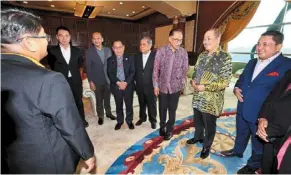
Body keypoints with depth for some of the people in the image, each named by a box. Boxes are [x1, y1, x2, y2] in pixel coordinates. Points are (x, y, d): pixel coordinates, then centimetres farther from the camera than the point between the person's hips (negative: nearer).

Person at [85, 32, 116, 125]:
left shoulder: (108, 50, 2)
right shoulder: (89, 52, -6)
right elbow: (88, 68, -6)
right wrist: (90, 81, -10)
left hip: (108, 79, 2)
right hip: (97, 80, -2)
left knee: (107, 98, 16)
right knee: (99, 100, 11)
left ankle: (108, 113, 35)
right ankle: (100, 116, 28)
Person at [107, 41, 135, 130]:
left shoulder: (129, 58, 3)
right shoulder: (110, 60, 6)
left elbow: (132, 72, -4)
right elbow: (109, 73, -2)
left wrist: (126, 82, -16)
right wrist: (118, 82, -15)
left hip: (128, 85, -1)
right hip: (116, 86, 1)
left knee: (129, 105, 9)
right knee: (118, 105, 12)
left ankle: (129, 121, 29)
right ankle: (120, 121, 32)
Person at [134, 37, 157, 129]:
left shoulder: (156, 56, -11)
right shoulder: (137, 57, 3)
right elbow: (135, 70, 11)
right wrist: (137, 80, 7)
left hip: (151, 86, -3)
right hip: (140, 86, 4)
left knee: (152, 105, 12)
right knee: (142, 104, 19)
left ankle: (153, 120, 33)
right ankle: (142, 118, 41)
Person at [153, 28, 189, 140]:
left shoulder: (184, 52, -4)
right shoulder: (161, 51, -8)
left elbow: (185, 69, 5)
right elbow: (156, 69, -5)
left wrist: (181, 82, 3)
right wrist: (155, 85, -5)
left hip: (176, 87, 1)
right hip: (162, 86, 0)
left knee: (172, 110, 10)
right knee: (162, 109, 13)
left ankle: (169, 130, 30)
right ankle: (162, 126, 38)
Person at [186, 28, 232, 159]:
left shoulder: (225, 57, -13)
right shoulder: (202, 55, 7)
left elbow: (225, 82, -17)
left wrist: (205, 87, -22)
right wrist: (193, 81, -5)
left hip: (212, 100, -6)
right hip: (198, 97, 6)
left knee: (209, 125, 13)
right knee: (197, 120, 22)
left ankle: (207, 146, 36)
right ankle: (198, 137, 49)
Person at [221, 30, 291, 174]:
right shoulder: (252, 63, 5)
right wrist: (236, 88, -5)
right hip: (242, 110, 6)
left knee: (258, 143, 18)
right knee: (241, 134, 27)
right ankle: (237, 151, 52)